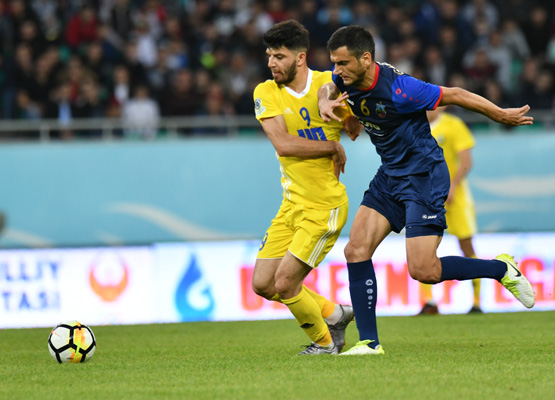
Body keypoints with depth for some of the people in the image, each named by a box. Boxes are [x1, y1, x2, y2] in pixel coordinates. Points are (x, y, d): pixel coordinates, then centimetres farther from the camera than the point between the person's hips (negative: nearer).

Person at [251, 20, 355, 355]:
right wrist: (333, 147, -14)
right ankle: (334, 313, 25)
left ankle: (325, 342, 15)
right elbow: (283, 143, -13)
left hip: (325, 206, -5)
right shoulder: (265, 93, -2)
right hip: (292, 203, 5)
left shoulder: (330, 85, -7)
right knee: (263, 284, 4)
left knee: (284, 284, -10)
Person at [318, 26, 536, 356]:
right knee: (357, 250, -5)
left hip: (424, 175, -8)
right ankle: (369, 342, 1)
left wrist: (503, 116, -7)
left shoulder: (397, 88, -27)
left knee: (423, 271, -13)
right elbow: (328, 88, 19)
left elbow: (455, 95, -17)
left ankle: (502, 269, 9)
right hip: (390, 176, 8)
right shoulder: (347, 79, -5)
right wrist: (326, 101, -6)